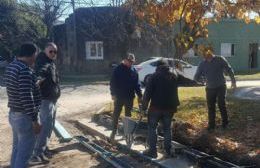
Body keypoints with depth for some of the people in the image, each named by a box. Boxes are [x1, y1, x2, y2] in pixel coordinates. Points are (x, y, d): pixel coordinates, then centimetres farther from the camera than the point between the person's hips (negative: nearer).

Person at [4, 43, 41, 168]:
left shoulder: (11, 67, 8)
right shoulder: (25, 70, -22)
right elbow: (27, 98, -26)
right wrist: (35, 120, -21)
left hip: (13, 114, 9)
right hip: (25, 117, -9)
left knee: (17, 148, 20)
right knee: (24, 152, 1)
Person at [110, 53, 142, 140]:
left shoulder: (134, 70, 1)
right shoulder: (118, 69, -7)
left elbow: (137, 84, 3)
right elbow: (113, 83, -7)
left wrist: (139, 95, -1)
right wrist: (113, 94, -13)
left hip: (130, 97, 3)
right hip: (119, 96, -2)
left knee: (128, 115, 12)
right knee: (116, 114, 6)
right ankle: (114, 131, 21)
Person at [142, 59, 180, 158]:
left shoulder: (155, 76, -6)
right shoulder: (174, 76, 10)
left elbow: (148, 92, -10)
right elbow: (175, 92, 16)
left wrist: (144, 105, -7)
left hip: (156, 106, -4)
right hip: (170, 107, 4)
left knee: (152, 128, 7)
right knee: (167, 129, 13)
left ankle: (152, 151, 7)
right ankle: (168, 151, 14)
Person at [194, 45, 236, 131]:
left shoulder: (220, 59, -9)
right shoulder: (202, 64, -2)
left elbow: (229, 70, -1)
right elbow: (196, 77, 6)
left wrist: (233, 81, 0)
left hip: (221, 86, -2)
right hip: (210, 88, 2)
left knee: (222, 105, -2)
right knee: (211, 107, 6)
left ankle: (225, 123, 18)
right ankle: (211, 125, 18)